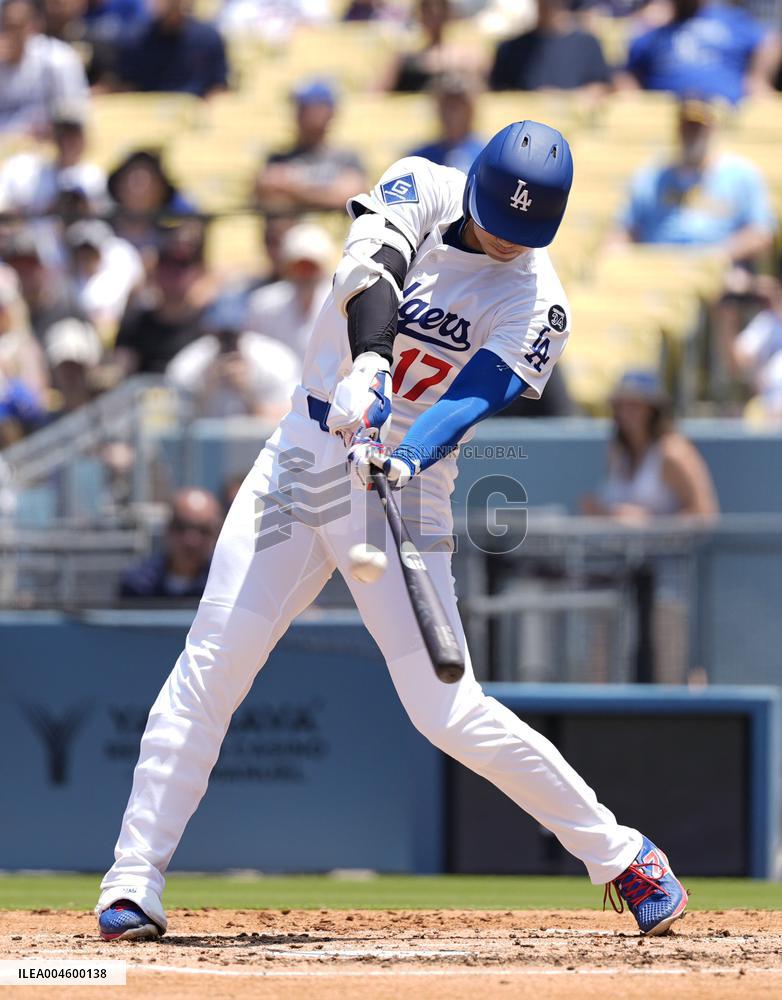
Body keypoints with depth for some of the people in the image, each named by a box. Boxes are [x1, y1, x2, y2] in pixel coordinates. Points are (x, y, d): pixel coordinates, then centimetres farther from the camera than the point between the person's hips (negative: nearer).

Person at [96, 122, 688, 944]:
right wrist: (367, 367, -43)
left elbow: (474, 397, -22)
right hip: (303, 452, 3)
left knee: (446, 709, -9)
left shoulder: (535, 304, -9)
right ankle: (134, 881, -4)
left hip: (404, 484, -2)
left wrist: (405, 461, -42)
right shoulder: (422, 191, -4)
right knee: (210, 666, -8)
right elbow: (371, 262, -24)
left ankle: (621, 856, 5)